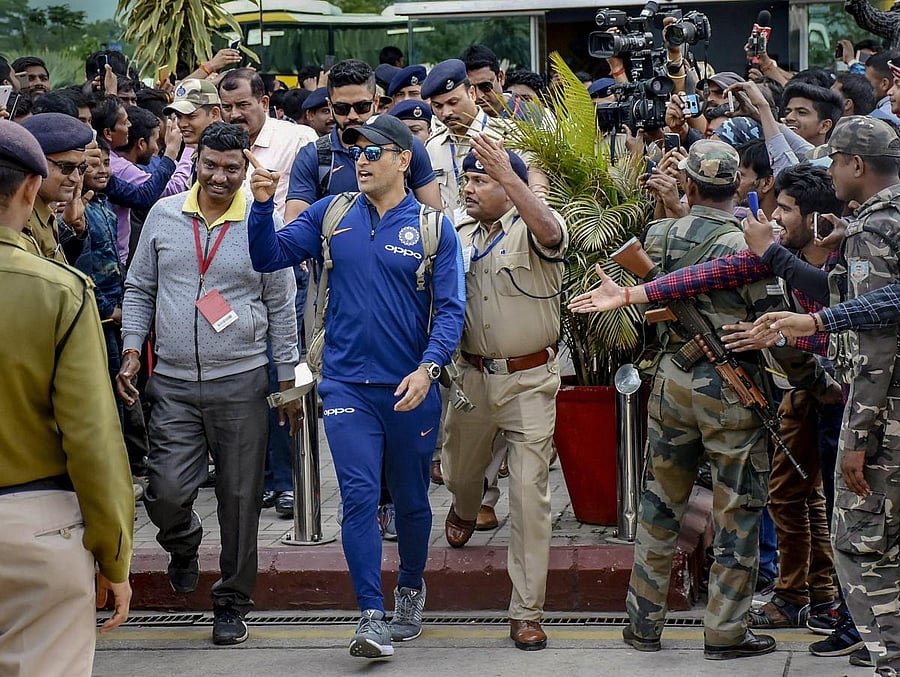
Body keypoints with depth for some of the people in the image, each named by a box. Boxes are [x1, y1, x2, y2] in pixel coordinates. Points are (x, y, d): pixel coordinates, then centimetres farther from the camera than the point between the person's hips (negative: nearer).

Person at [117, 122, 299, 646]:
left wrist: (287, 379, 5)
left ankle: (233, 602, 18)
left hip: (241, 385, -1)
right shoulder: (164, 216, 5)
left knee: (240, 497, 3)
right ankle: (184, 545, 28)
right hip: (173, 385, 1)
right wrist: (132, 352, 3)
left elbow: (281, 307, 6)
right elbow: (140, 289, 13)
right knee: (167, 492, -7)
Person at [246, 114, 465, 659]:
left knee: (411, 499, 14)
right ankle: (373, 618, -11)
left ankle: (412, 587, 38)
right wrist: (264, 205, -13)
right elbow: (270, 256, 3)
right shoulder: (332, 215, 4)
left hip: (411, 389, -1)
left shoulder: (433, 228, -3)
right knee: (360, 497, -10)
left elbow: (451, 309, -6)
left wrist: (428, 367, -20)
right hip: (348, 387, 1)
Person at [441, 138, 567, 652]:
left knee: (531, 493, -7)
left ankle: (527, 612, -1)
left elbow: (550, 232, -35)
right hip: (473, 376, 5)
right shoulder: (460, 238, 9)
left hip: (530, 382, -5)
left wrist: (506, 174, -41)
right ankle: (466, 511, 61)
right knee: (460, 471, 22)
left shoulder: (532, 228, -9)